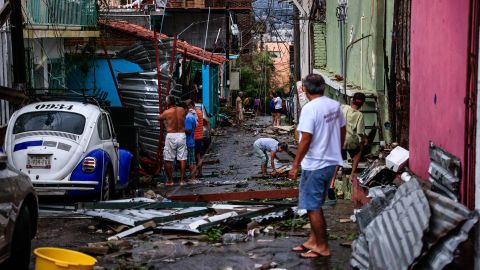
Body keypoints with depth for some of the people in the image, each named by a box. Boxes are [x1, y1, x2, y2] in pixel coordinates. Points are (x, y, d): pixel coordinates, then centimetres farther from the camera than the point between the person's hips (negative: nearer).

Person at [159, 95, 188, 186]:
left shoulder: (167, 112, -7)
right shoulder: (182, 110, 2)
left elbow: (160, 118, 11)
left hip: (171, 136, -3)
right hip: (181, 135, 3)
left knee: (168, 160, 6)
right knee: (182, 159, 6)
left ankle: (170, 180, 9)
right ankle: (182, 179, 8)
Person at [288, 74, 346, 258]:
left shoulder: (310, 108, -19)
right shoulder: (335, 105, 5)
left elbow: (306, 139, -21)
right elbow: (342, 131, 14)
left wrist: (295, 166, -15)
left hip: (314, 165, -8)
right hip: (331, 162, 8)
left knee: (312, 207, 2)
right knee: (315, 204, 20)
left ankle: (322, 247, 9)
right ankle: (313, 240, 28)